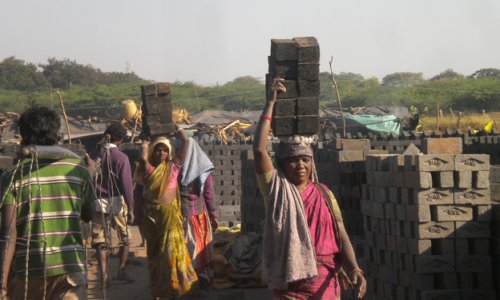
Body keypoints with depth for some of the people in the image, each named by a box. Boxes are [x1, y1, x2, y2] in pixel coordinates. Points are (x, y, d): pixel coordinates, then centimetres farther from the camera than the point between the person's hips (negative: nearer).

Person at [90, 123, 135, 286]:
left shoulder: (93, 155, 4)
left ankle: (104, 277, 1)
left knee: (100, 241, 6)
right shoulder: (121, 157, -8)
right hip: (116, 202, -3)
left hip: (97, 204, 3)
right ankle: (121, 271, 11)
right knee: (125, 238, 14)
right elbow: (126, 184, -11)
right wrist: (130, 208, -6)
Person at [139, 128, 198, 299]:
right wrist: (145, 145, -1)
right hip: (152, 215, 1)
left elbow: (185, 142, -1)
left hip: (170, 215, -1)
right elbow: (143, 158, -20)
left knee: (172, 250, -3)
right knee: (155, 250, 11)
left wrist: (178, 129, 11)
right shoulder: (148, 169, 1)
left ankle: (174, 285, 4)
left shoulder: (173, 166, 2)